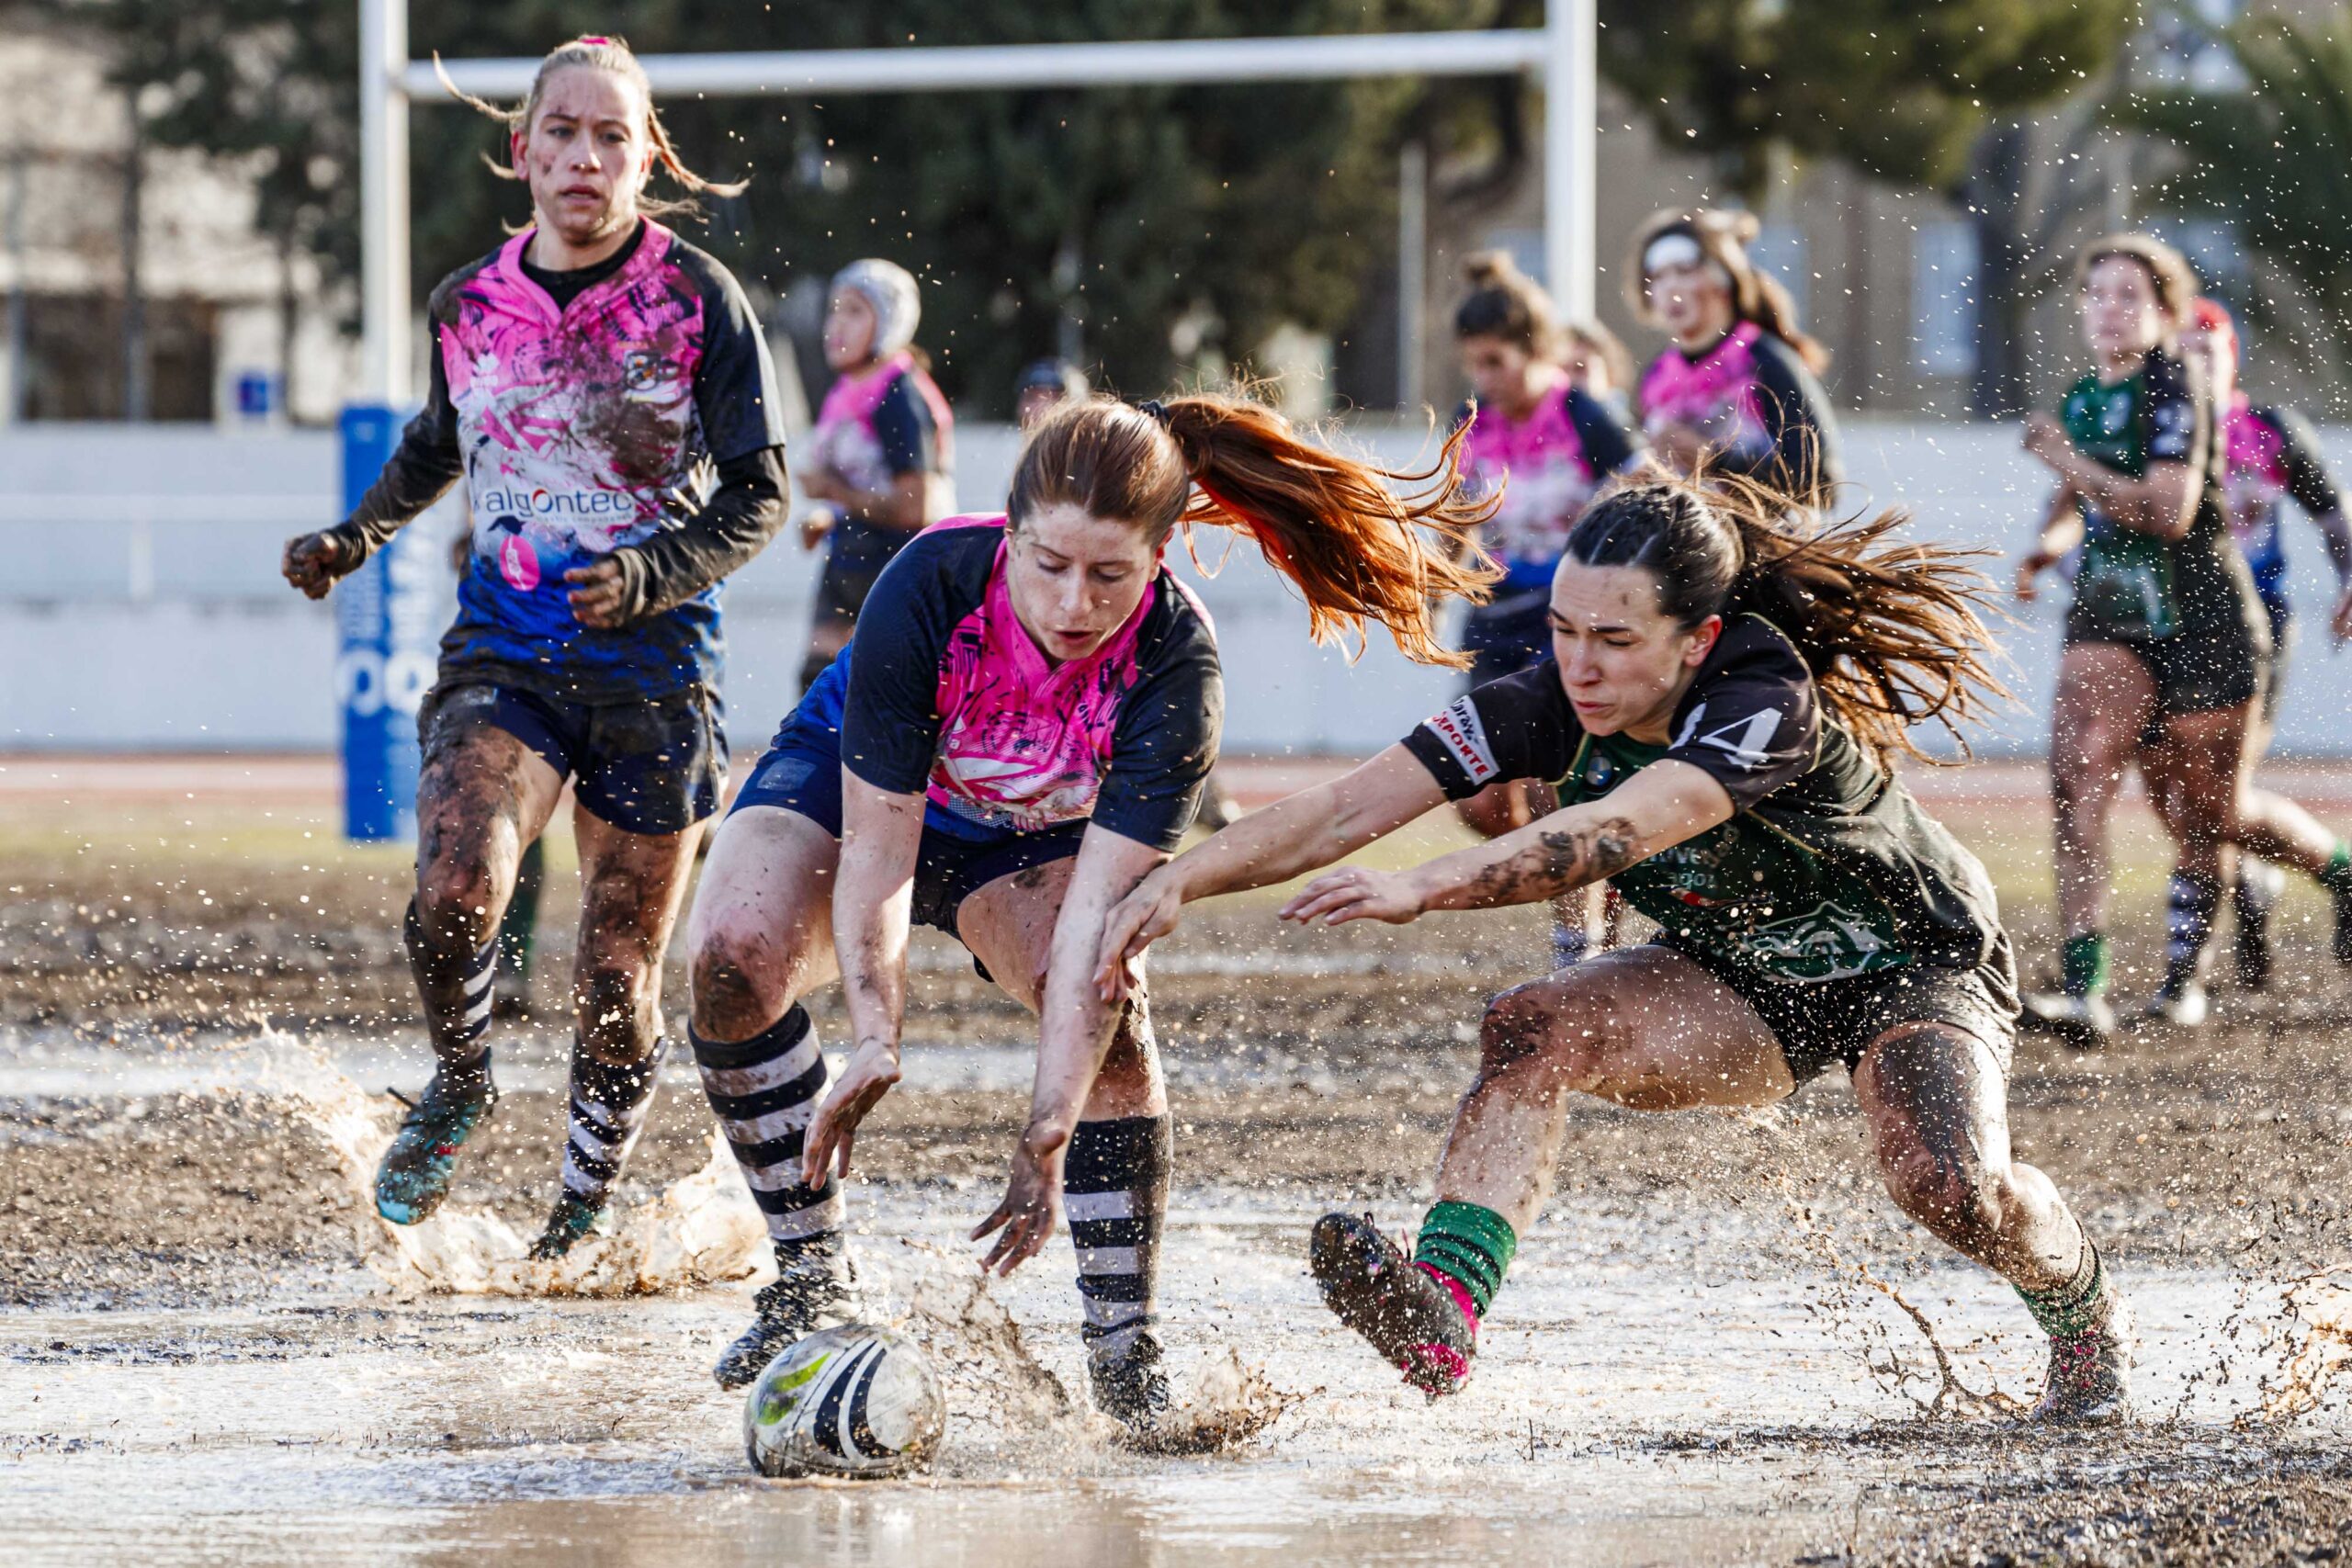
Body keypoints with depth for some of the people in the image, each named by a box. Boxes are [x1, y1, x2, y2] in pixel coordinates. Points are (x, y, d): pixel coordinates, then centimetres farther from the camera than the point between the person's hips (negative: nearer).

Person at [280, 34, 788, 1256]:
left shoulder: (697, 301, -6)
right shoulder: (469, 305, 4)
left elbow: (757, 495, -3)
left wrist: (649, 574, -19)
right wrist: (357, 534, 12)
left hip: (653, 659, -1)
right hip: (503, 647, 1)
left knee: (619, 972, 4)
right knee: (455, 891, -25)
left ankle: (585, 1209, 27)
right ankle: (459, 1085, 6)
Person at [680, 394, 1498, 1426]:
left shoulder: (1174, 665, -32)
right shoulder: (930, 587, -36)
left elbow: (1098, 903, -35)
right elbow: (877, 842, -30)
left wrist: (1049, 1131, -41)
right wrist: (874, 1034, -40)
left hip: (1030, 839, 0)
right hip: (849, 783, 0)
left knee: (1108, 1013, -27)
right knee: (732, 952, -27)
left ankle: (1124, 1349, -18)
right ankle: (809, 1278, -14)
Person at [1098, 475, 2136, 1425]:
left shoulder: (1771, 704, -36)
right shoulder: (1557, 701, -20)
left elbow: (1618, 833, -52)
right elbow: (1353, 807, -25)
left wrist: (1424, 888, -65)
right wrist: (1181, 881, -39)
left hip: (1913, 967, -5)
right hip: (1740, 982, 5)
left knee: (1945, 1183, -30)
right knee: (1530, 1031, -22)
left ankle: (2087, 1316, 4)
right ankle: (1439, 1312, -33)